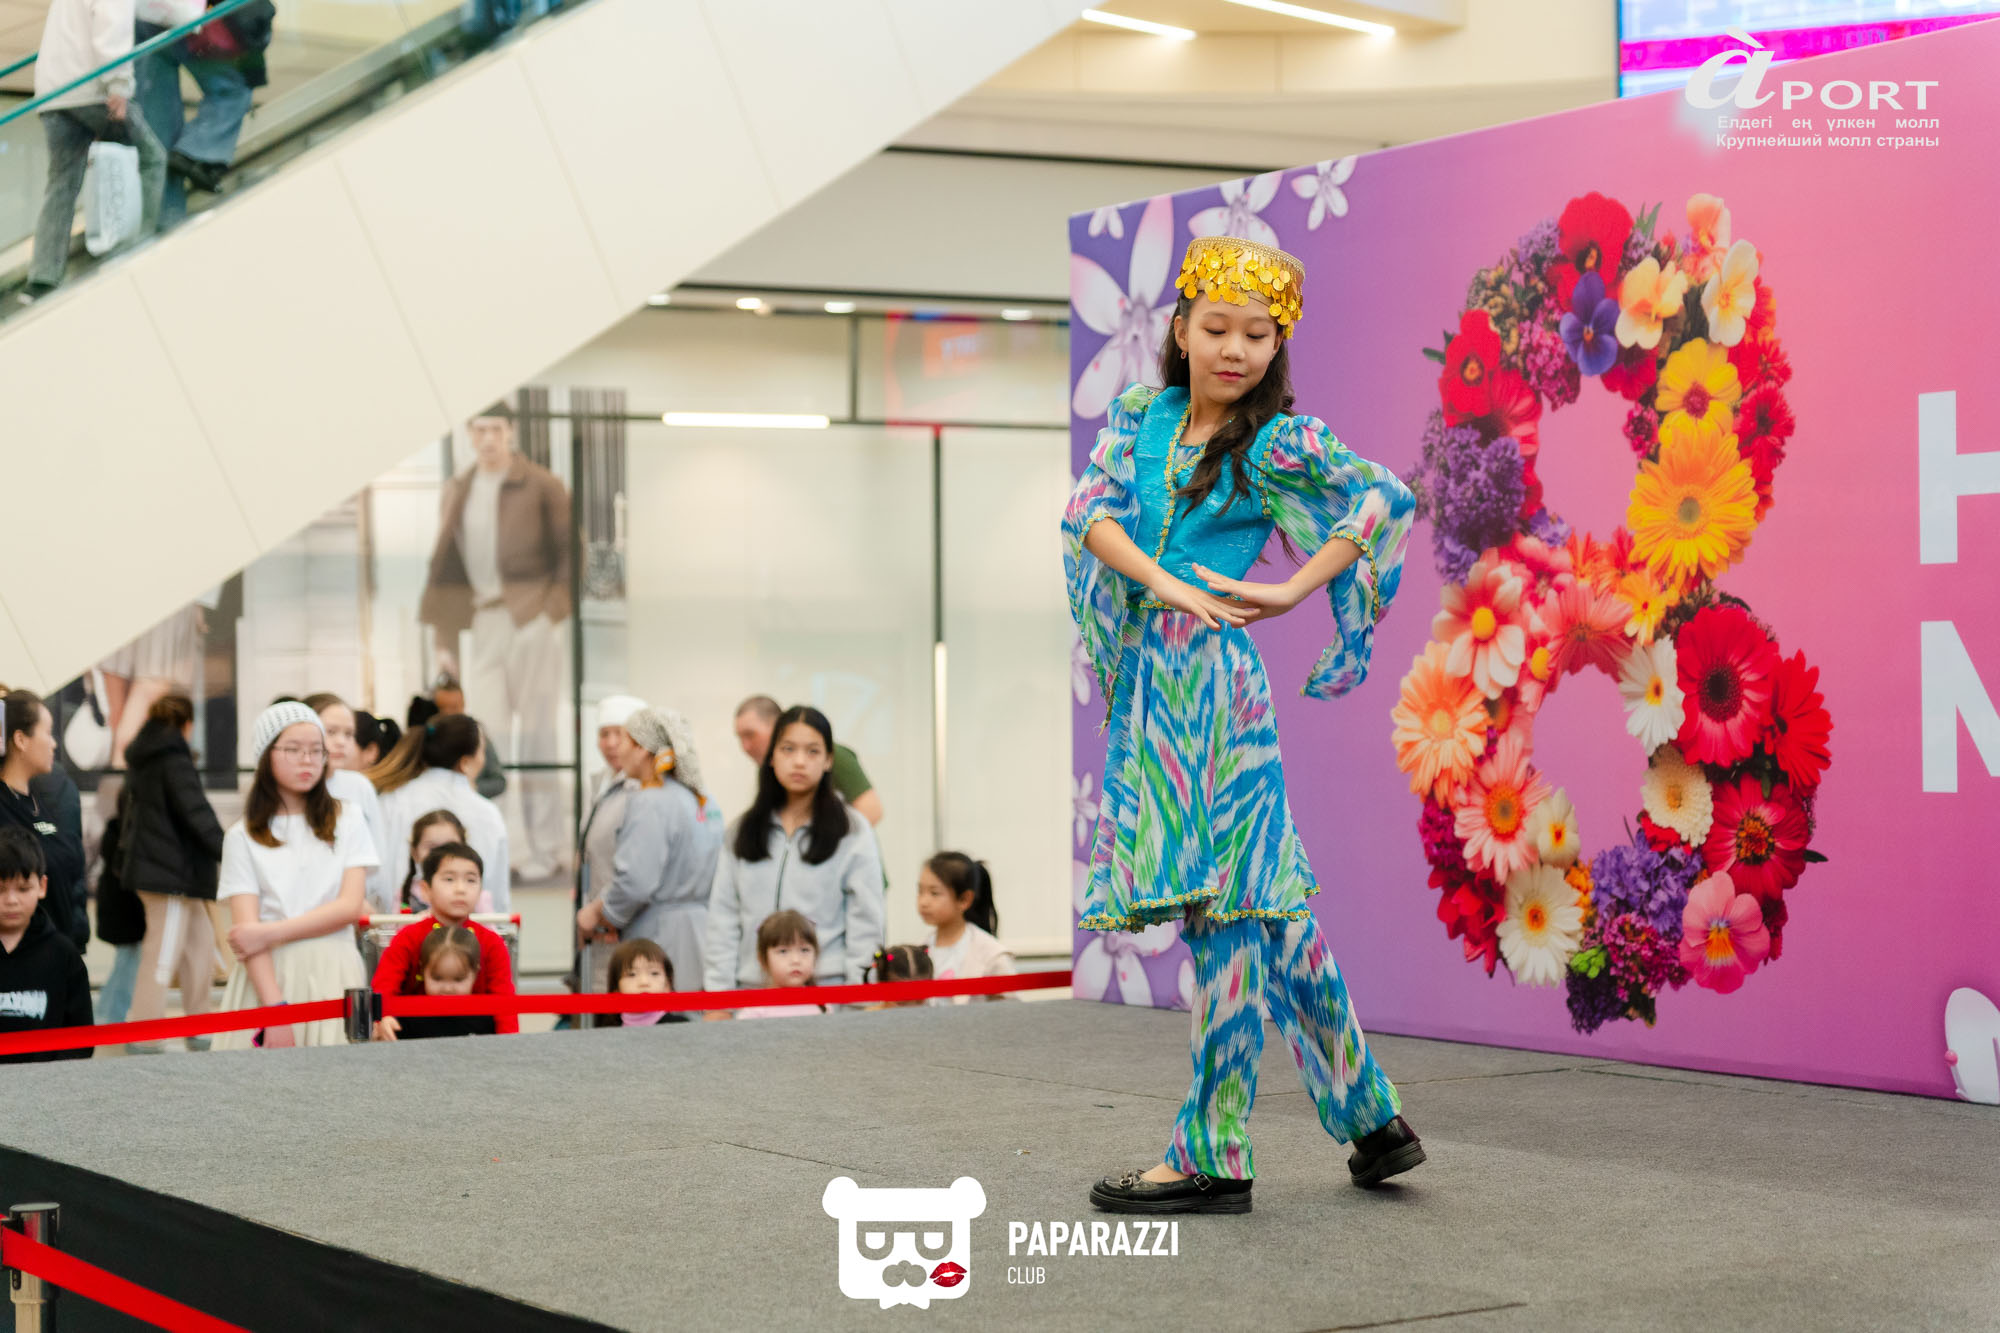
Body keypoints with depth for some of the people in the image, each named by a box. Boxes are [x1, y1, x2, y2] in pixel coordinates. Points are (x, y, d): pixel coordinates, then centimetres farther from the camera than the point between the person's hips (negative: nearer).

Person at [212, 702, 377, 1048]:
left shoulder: (346, 821, 12)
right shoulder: (242, 837, 6)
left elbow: (350, 906, 1)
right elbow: (246, 928, -3)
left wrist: (272, 933, -9)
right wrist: (276, 1008, -15)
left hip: (333, 976, 1)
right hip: (267, 976, -1)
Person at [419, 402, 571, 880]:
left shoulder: (540, 486, -1)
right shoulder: (458, 492, 13)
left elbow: (570, 552, 0)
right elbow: (447, 569, 16)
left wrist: (554, 608, -11)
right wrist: (445, 639, 12)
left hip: (532, 620, -5)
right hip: (484, 623, 5)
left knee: (534, 733, -1)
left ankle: (546, 845, 8)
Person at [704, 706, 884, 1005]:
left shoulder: (852, 832, 2)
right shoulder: (742, 832, 12)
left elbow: (865, 924, 0)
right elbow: (723, 916, 9)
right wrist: (718, 1000, 3)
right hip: (752, 991, 3)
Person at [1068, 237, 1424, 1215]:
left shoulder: (1276, 443, -3)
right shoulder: (1139, 416, 12)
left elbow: (1387, 499, -14)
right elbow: (1089, 509, -1)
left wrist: (1291, 590, -15)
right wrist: (1166, 583, -15)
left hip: (1209, 676, -6)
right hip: (1144, 675, 6)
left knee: (1223, 902, -6)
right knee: (1266, 903, 9)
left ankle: (1211, 1155, -3)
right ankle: (1372, 1118, 16)